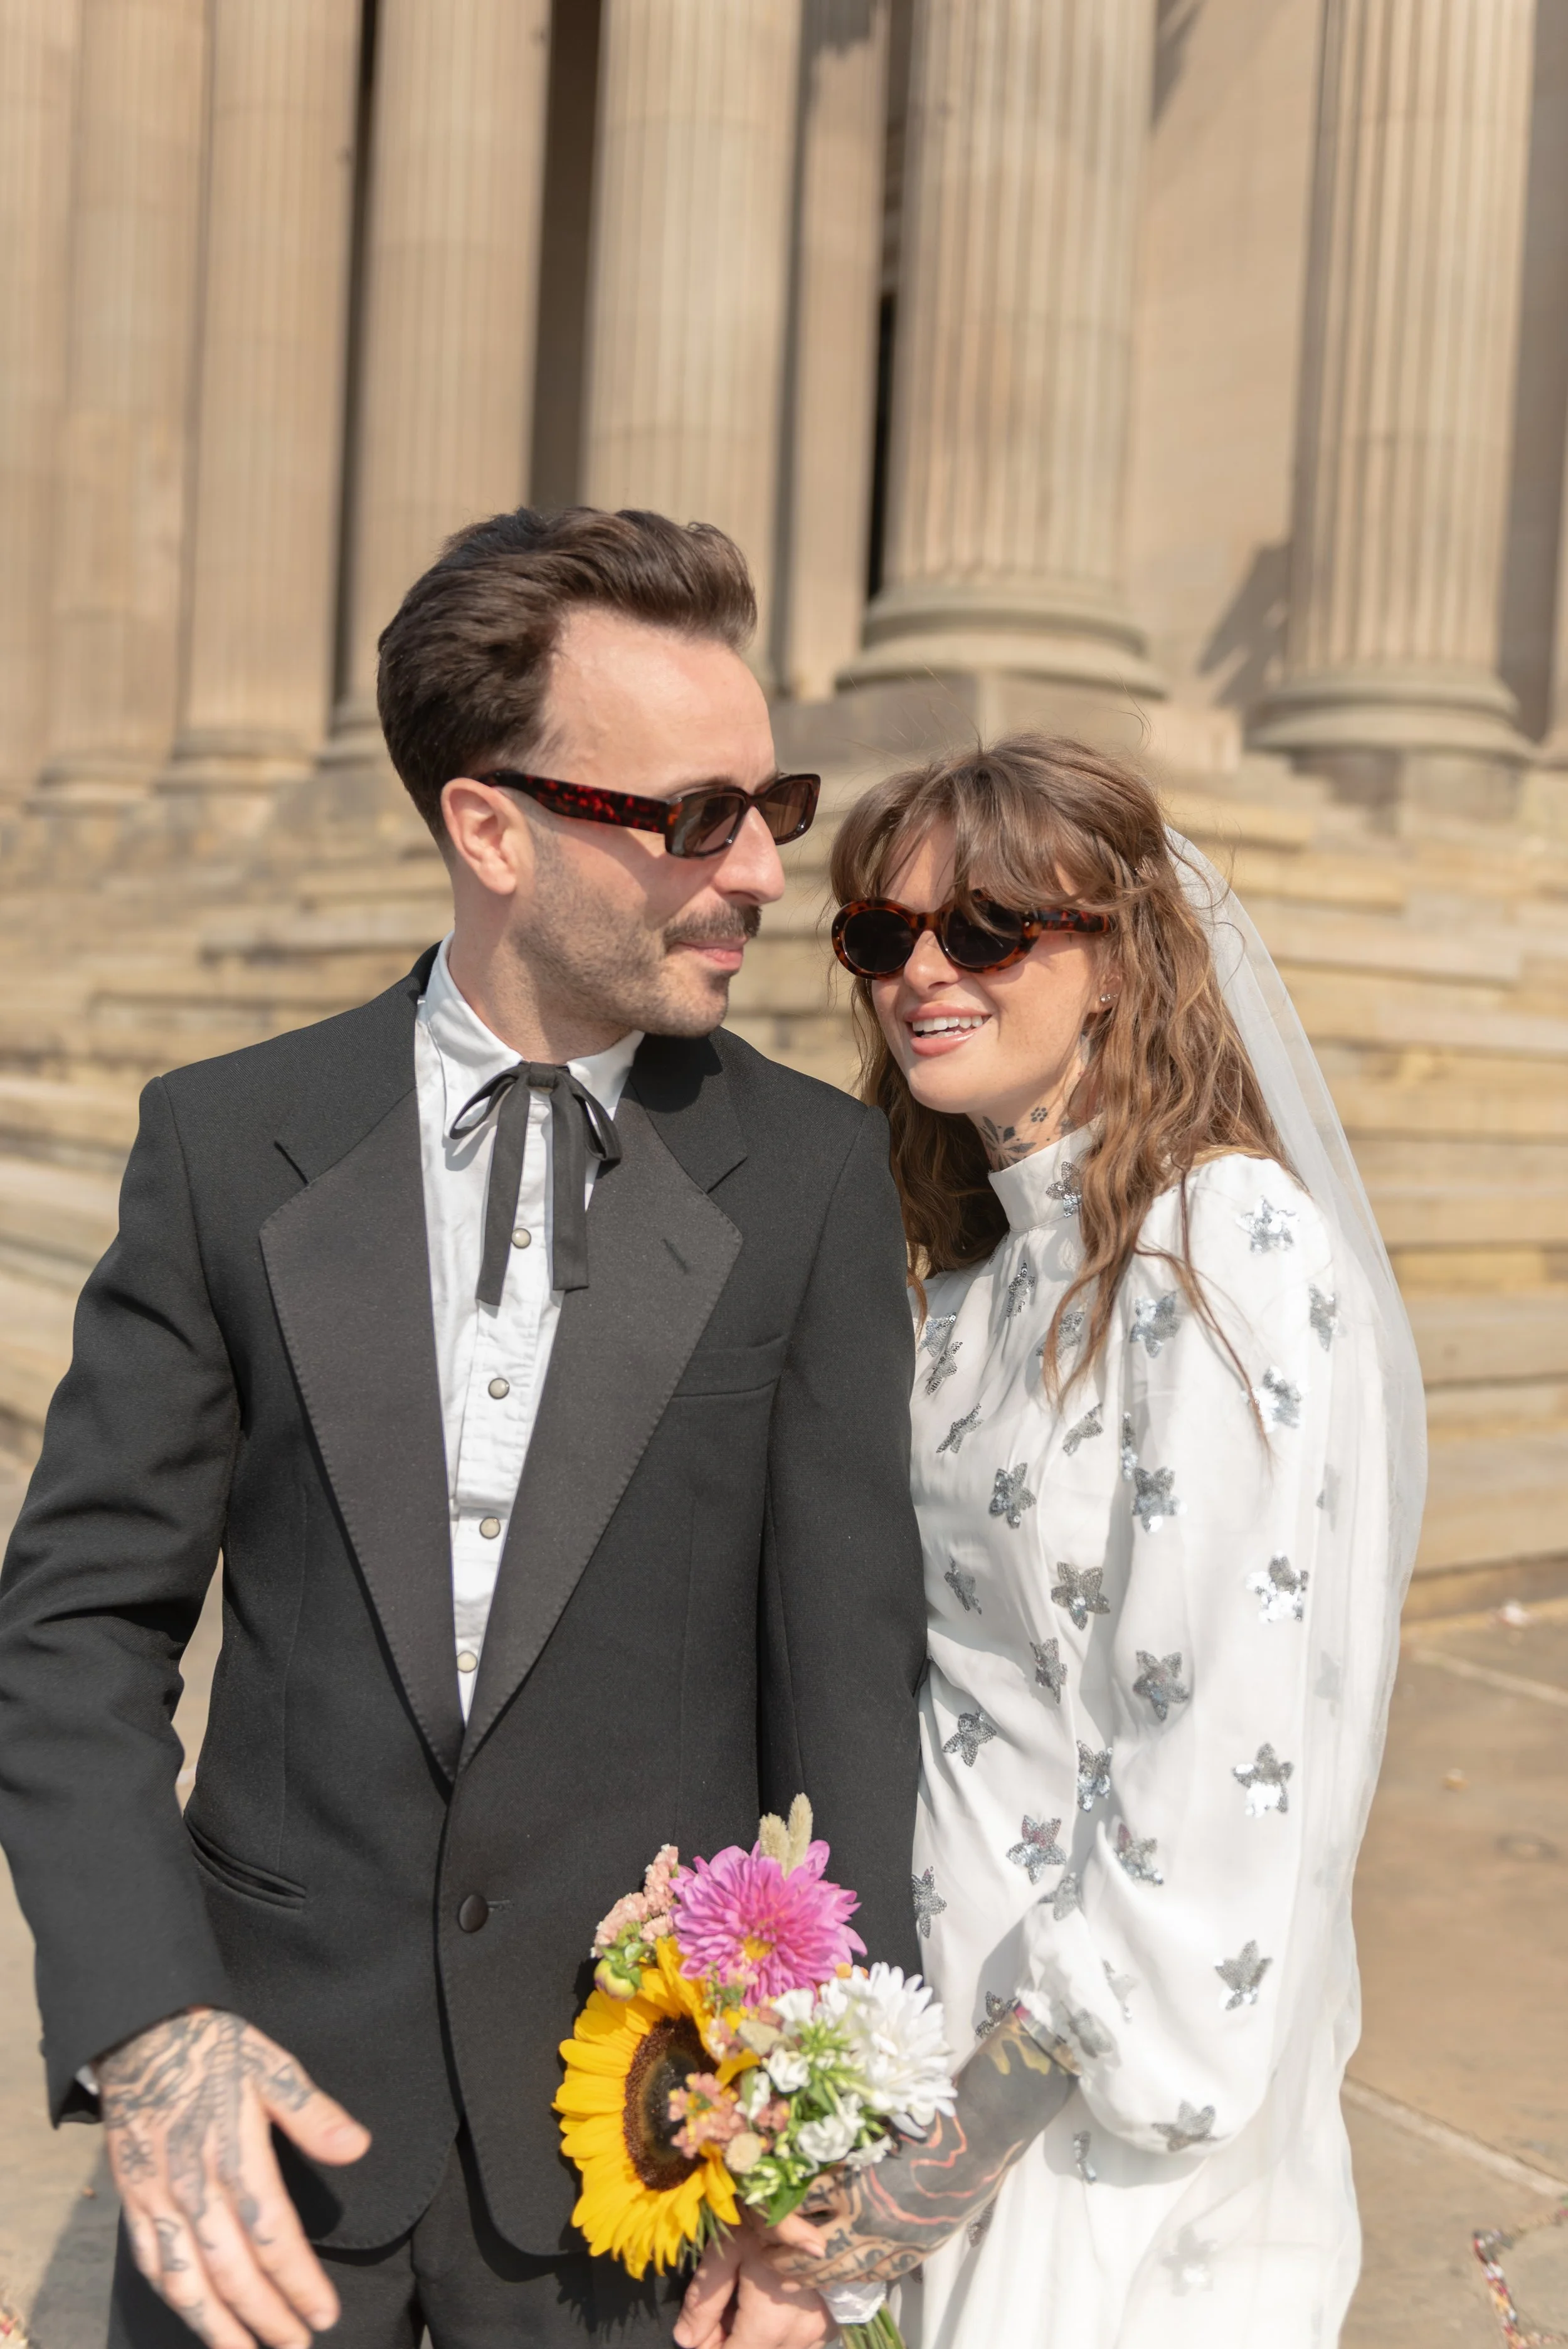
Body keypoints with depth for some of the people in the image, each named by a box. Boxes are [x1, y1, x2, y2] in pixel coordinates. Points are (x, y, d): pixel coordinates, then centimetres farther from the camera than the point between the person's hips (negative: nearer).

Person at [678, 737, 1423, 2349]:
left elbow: (1223, 1770, -23)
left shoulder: (1229, 1259, -20)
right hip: (940, 2036, 7)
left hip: (1108, 2106, -7)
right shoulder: (976, 1266, 5)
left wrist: (968, 2143, -16)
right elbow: (928, 1690, 8)